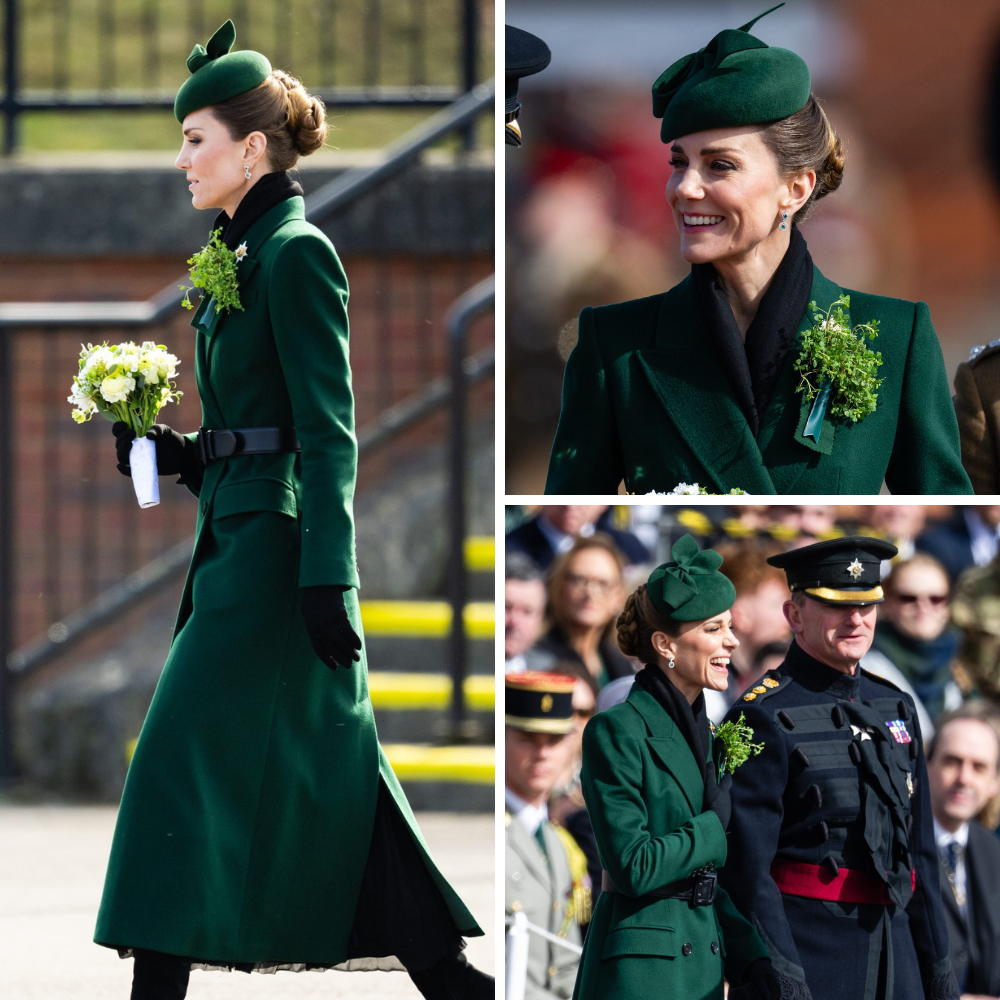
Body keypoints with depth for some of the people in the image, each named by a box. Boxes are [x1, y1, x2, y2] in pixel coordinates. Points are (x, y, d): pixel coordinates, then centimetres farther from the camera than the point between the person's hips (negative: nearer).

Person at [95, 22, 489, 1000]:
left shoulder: (296, 255, -12)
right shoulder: (244, 258, 16)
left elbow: (328, 430, -17)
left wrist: (326, 578, -21)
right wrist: (173, 450, 7)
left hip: (278, 540, -10)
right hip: (237, 532, 10)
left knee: (187, 757, -9)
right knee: (326, 770, 9)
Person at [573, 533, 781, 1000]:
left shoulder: (698, 732, 14)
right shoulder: (615, 732, -11)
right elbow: (632, 866, -18)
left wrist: (749, 959, 6)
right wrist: (716, 822, -7)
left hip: (703, 959, 8)